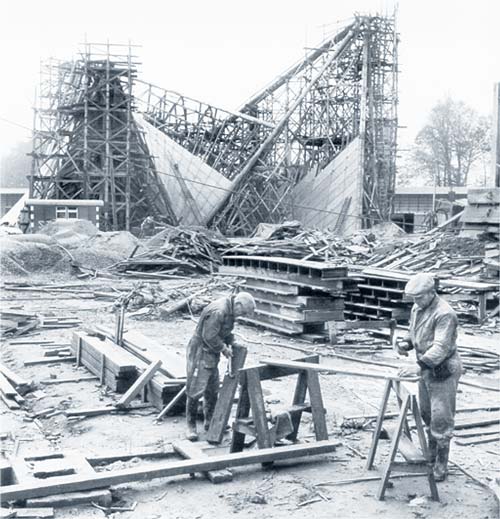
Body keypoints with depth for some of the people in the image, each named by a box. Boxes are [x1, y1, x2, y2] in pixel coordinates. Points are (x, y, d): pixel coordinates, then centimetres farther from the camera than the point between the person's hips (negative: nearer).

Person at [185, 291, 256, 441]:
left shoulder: (229, 311, 4)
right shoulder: (218, 311, -28)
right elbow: (209, 336, -28)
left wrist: (232, 342, 2)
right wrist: (223, 348, -17)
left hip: (212, 354, 10)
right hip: (200, 352, -10)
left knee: (212, 390, 17)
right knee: (195, 390, -2)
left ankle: (210, 422, 29)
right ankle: (191, 426, 7)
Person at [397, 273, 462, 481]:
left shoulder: (444, 314, -23)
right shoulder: (417, 308, 5)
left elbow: (440, 348, -32)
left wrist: (419, 366, -41)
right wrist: (405, 343, -4)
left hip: (443, 371, -9)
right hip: (427, 370, 9)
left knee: (440, 419, -3)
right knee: (426, 414, 19)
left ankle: (440, 466, 6)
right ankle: (431, 455, 36)